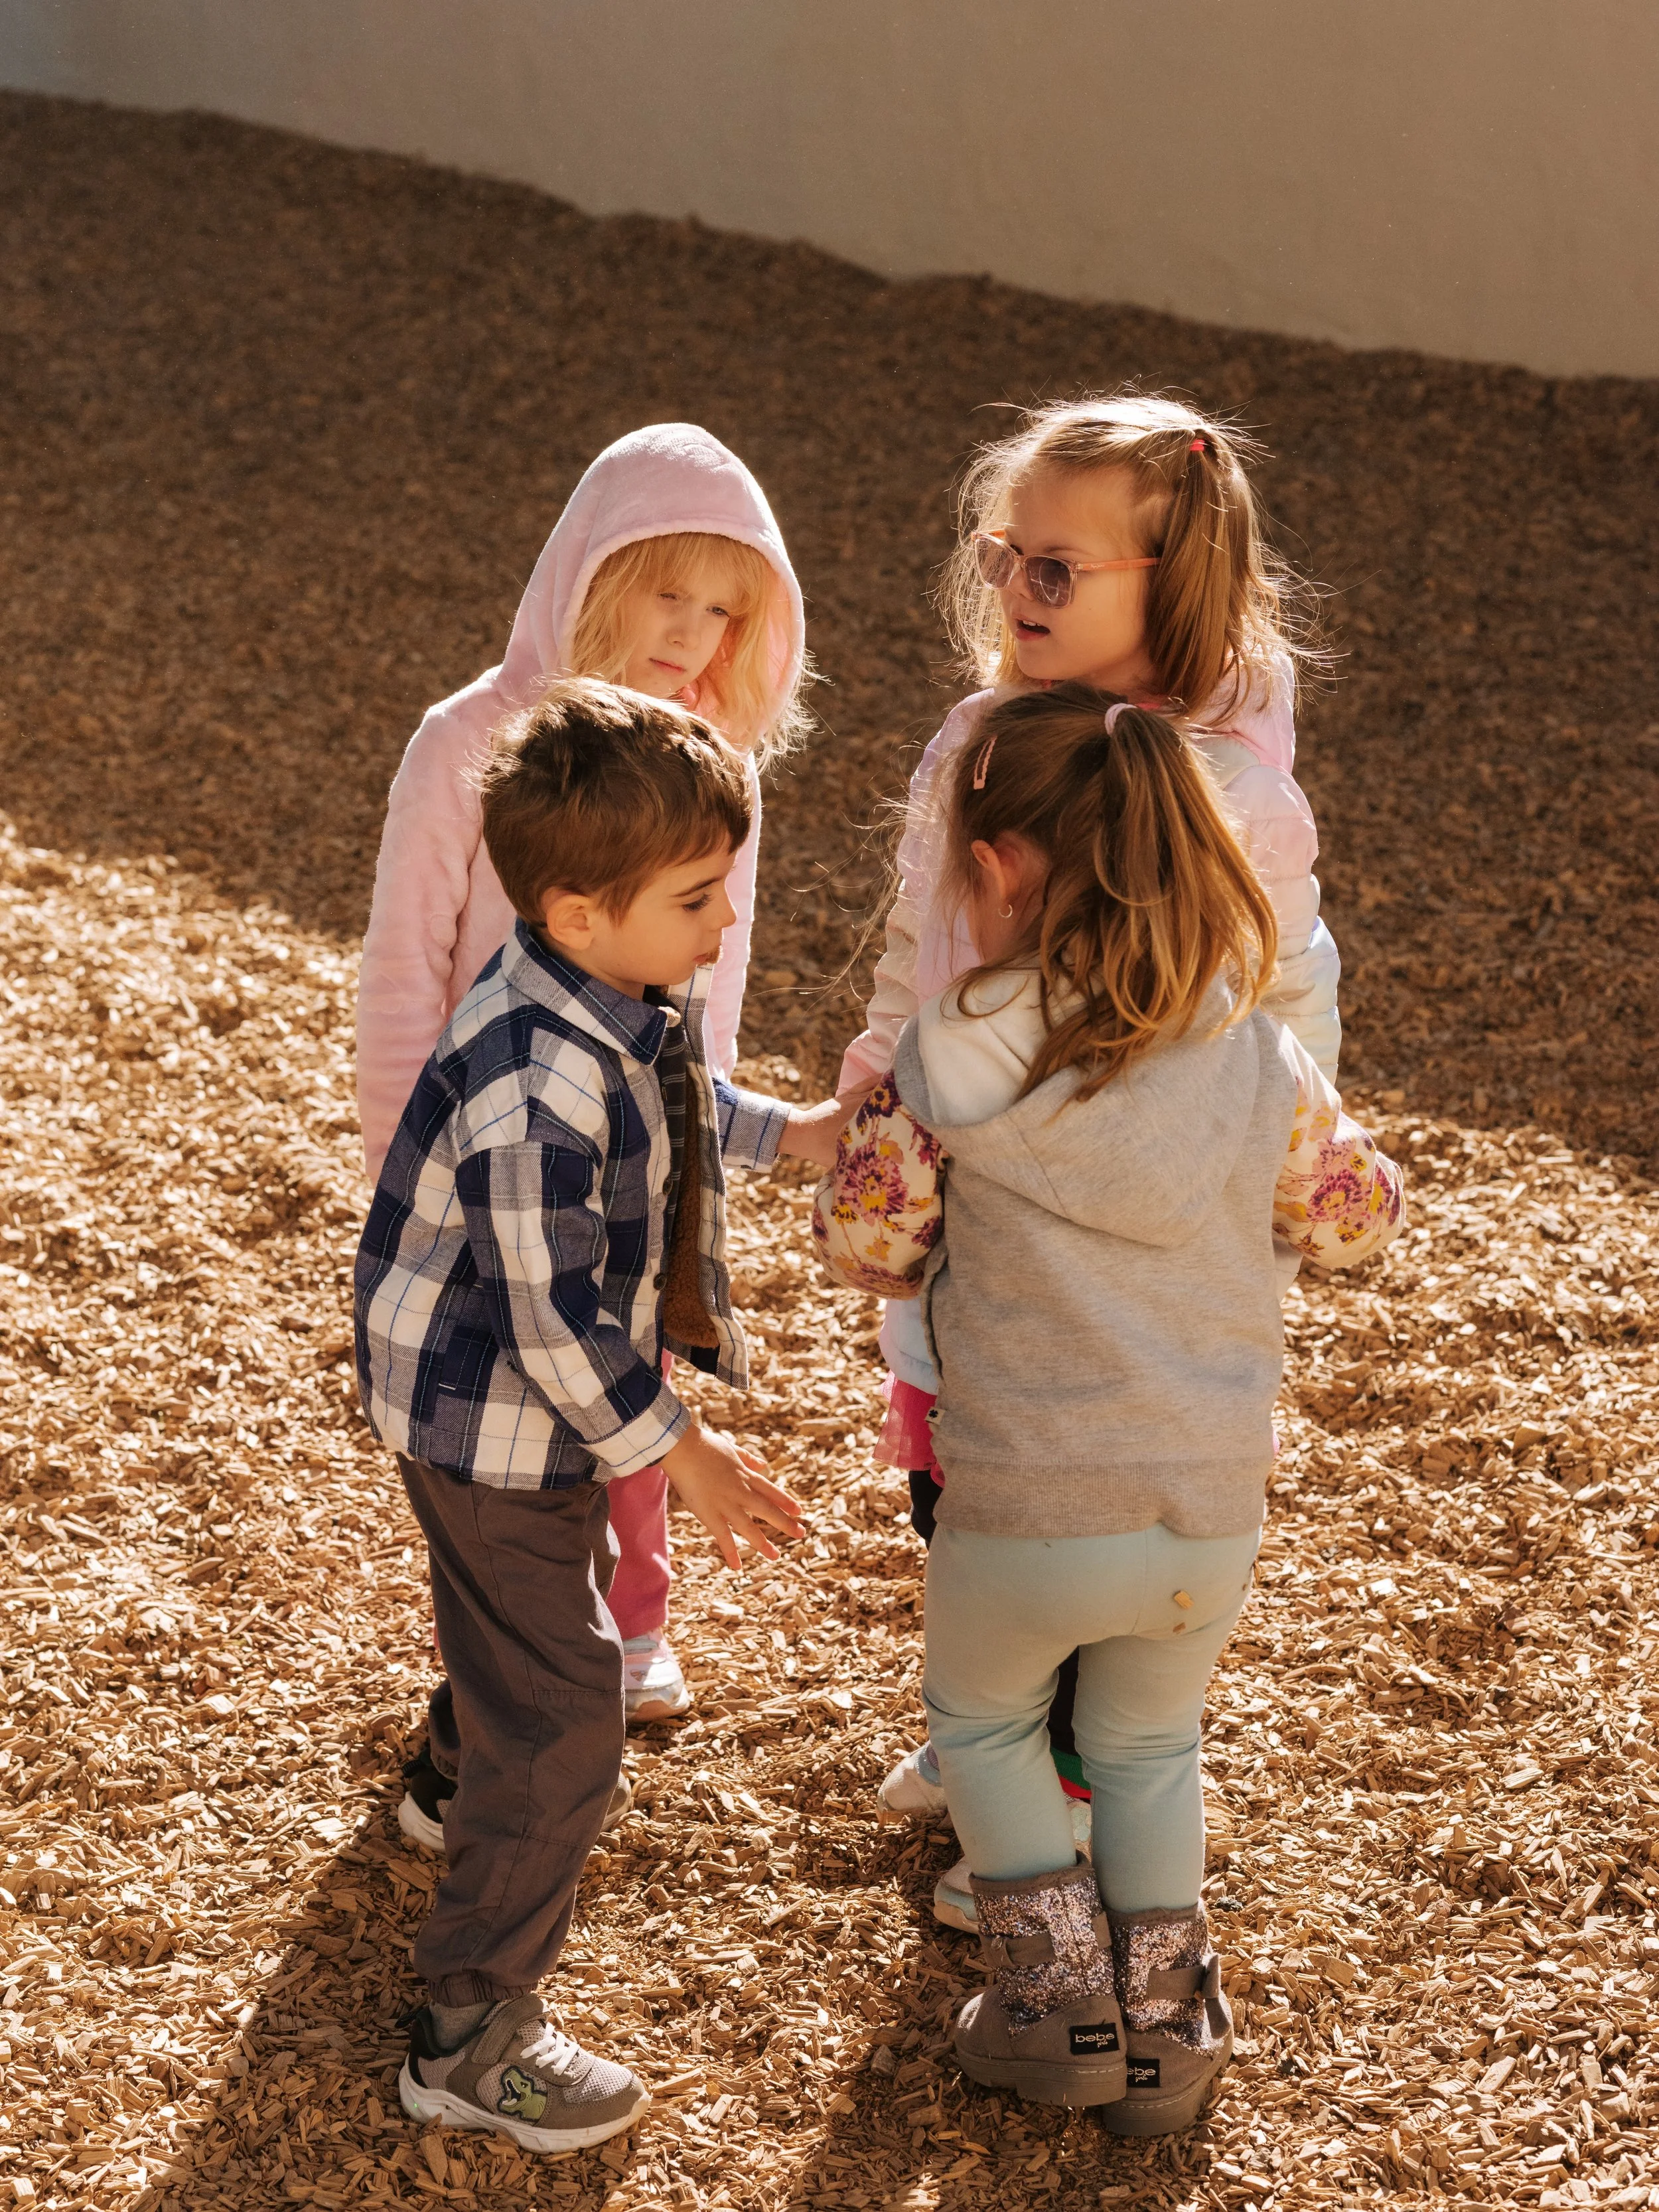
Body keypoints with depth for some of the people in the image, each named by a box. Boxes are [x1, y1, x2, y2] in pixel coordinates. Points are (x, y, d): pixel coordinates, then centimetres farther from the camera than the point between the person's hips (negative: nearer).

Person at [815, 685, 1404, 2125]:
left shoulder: (951, 1061, -13)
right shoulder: (1260, 1060, -6)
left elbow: (862, 1244, -2)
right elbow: (1357, 1219, 9)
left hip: (1020, 1517, -2)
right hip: (1211, 1518, 3)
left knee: (981, 1717, 28)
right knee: (1149, 1745, 29)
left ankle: (1059, 2000, 27)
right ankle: (1164, 2032, 34)